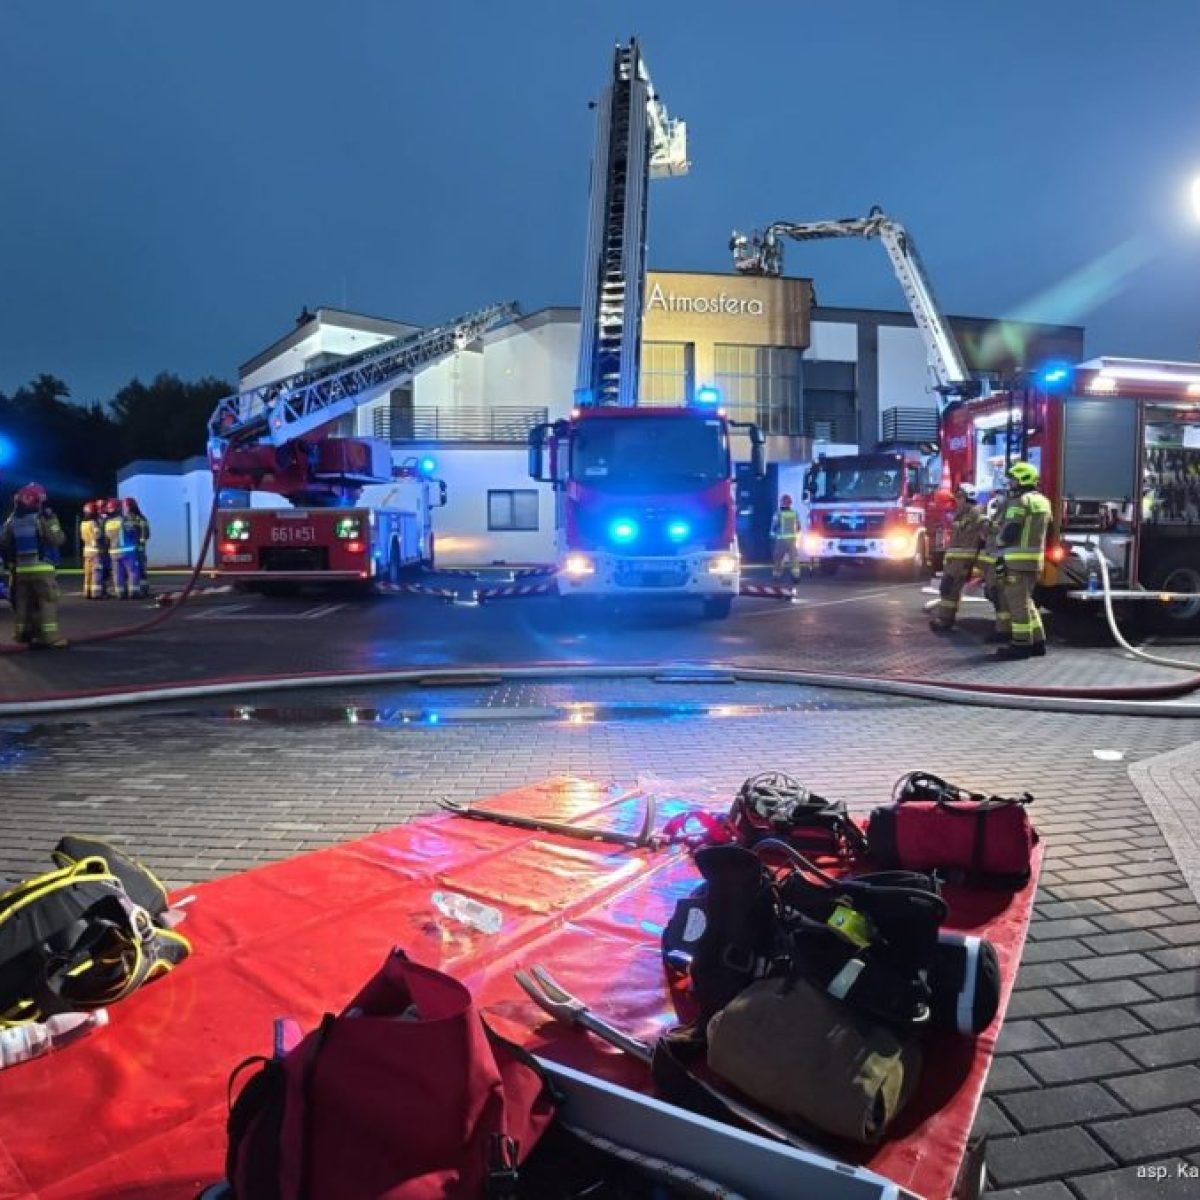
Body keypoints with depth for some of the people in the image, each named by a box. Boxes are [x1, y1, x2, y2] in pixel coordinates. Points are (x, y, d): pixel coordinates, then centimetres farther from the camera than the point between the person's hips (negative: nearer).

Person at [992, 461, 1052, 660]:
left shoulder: (1020, 501, -12)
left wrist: (999, 554, -9)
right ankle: (1037, 641, 16)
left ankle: (1021, 644, -3)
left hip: (1018, 559, -9)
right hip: (1035, 559, 9)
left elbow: (1009, 532, -17)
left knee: (1017, 602, -5)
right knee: (1025, 600, 16)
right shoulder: (1042, 501, 17)